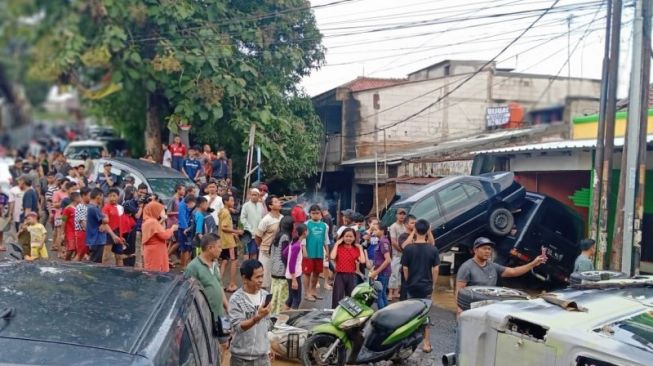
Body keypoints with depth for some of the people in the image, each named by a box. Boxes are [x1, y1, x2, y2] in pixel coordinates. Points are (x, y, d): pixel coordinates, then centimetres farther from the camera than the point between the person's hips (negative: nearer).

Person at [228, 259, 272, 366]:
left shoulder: (265, 295, -1)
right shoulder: (236, 299, -17)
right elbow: (238, 327, -23)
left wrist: (268, 347, 13)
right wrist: (257, 317, -37)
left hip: (262, 353, 4)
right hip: (242, 355, -4)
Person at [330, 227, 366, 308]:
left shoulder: (356, 249, 5)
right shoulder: (339, 247, 0)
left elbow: (362, 261, -11)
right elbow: (332, 257, -20)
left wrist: (360, 248, -4)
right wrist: (336, 244, -12)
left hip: (351, 276, 2)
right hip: (340, 275, -2)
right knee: (337, 298, 0)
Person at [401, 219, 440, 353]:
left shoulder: (408, 248, -9)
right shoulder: (433, 250, -8)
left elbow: (405, 269, -4)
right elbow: (435, 269, -4)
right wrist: (433, 284, 9)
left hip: (411, 287, 0)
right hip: (426, 287, 0)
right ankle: (426, 343, 7)